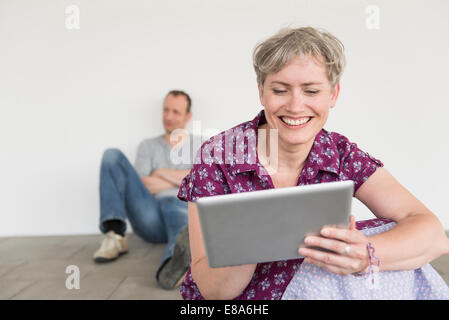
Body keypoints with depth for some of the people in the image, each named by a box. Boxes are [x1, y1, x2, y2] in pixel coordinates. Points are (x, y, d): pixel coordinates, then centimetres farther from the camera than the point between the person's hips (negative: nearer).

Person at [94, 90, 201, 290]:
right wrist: (181, 178, 5)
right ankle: (115, 236, -28)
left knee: (173, 205, -41)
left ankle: (174, 265, -78)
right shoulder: (148, 146, 21)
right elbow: (143, 186, 5)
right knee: (113, 156, -11)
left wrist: (164, 173, 6)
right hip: (150, 218, 2)